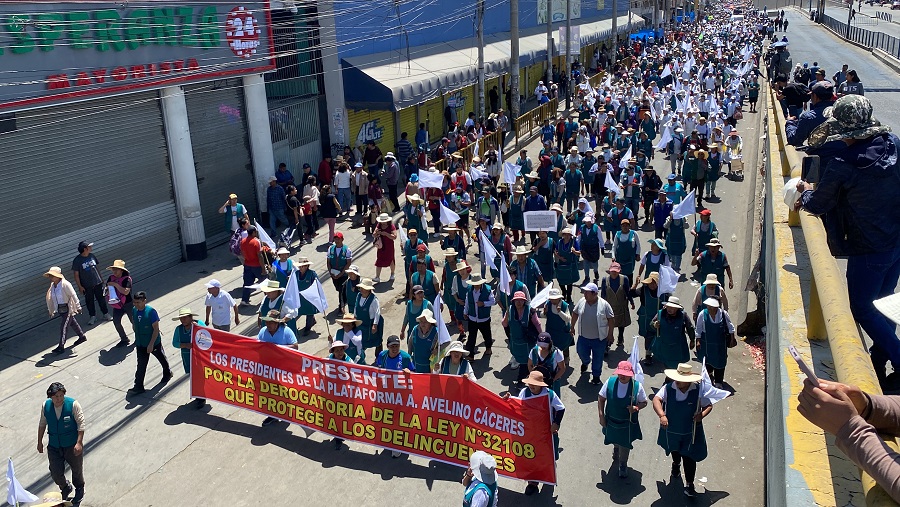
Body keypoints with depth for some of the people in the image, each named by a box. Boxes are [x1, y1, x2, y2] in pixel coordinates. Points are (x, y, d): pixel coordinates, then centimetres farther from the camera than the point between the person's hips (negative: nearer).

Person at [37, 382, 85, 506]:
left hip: (72, 446, -2)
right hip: (54, 447, 3)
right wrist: (40, 442, 11)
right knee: (55, 473, 4)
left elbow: (81, 423, -17)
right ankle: (66, 488, 37)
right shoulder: (45, 406, -8)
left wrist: (79, 443, -22)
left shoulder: (73, 404, -19)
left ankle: (79, 491, 44)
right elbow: (42, 424, 7)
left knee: (77, 469, 15)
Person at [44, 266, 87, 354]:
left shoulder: (65, 284, -19)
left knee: (63, 327, -10)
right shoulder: (52, 285, 4)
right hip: (60, 309, 8)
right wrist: (52, 311, 16)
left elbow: (73, 296, -17)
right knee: (72, 323, 21)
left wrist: (78, 307, -14)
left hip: (68, 308, -8)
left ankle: (61, 346, -8)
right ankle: (82, 337, 38)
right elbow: (51, 299, 13)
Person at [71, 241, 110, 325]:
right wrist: (80, 286, -10)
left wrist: (101, 280, 14)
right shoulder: (77, 260, -13)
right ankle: (92, 316, 24)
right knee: (89, 301, 9)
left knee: (102, 299, 12)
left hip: (98, 283, 3)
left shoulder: (92, 256, 1)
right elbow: (76, 275, -8)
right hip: (87, 286, -3)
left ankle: (106, 313, 26)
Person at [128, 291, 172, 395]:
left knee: (161, 358, 20)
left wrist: (151, 344, -23)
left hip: (154, 343, -4)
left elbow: (156, 329, -21)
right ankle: (138, 387, 6)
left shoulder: (151, 311, -24)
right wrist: (137, 340, 13)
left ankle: (167, 374, 45)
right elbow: (135, 325, 9)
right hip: (140, 344, 4)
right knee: (141, 365, 2)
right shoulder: (134, 310, -7)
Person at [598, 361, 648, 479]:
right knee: (615, 441, 28)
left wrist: (636, 408, -27)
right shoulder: (610, 382, -19)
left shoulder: (637, 386, -21)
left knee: (625, 445, 11)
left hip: (628, 423, -2)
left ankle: (623, 466, 38)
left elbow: (644, 402, -6)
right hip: (611, 420, 2)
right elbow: (601, 398, -7)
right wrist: (601, 415, -10)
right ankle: (616, 449, 64)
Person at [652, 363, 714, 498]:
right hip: (671, 429, 2)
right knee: (674, 451, 29)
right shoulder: (668, 388, -20)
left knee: (689, 458, 1)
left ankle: (689, 484, 19)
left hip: (690, 432, -2)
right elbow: (656, 399, -30)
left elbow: (708, 405, -8)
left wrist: (702, 415, -29)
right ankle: (676, 465, 62)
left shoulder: (698, 390, -20)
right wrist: (661, 415, -46)